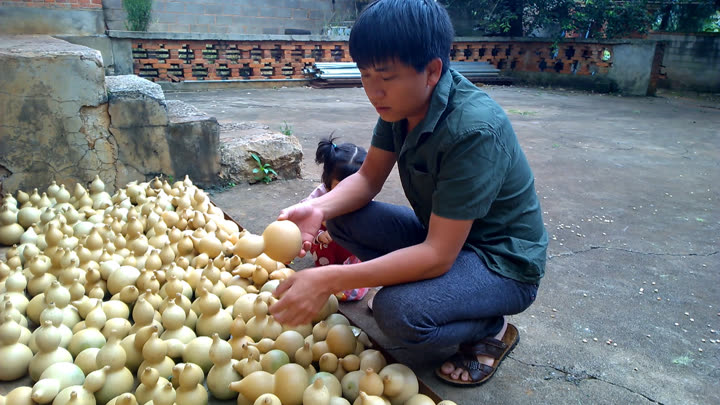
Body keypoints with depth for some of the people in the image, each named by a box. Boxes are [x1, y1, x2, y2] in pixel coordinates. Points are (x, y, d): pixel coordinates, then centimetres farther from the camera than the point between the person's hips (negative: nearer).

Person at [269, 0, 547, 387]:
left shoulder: (474, 130, -32)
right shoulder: (401, 101, -8)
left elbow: (438, 255, -32)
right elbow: (368, 178, 0)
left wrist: (329, 279, -36)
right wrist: (317, 208, -21)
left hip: (504, 262, -6)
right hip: (441, 235, 7)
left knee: (399, 312, -31)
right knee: (342, 216, -6)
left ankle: (493, 331, 0)